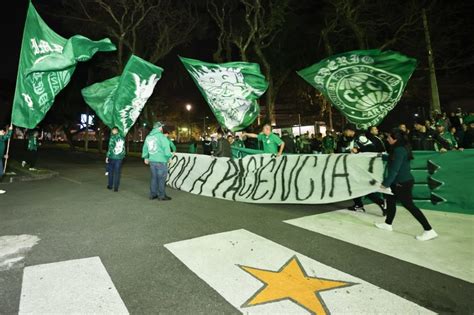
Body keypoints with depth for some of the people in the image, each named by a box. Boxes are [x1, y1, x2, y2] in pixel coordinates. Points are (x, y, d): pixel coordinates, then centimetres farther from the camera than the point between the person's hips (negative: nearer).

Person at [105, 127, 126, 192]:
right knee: (117, 173, 5)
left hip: (112, 157, -3)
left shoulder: (112, 137, -9)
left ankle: (110, 186, 23)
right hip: (120, 157, 3)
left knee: (111, 171, 13)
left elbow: (110, 148, -12)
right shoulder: (122, 137, 4)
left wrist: (107, 156, -6)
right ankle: (116, 188, 5)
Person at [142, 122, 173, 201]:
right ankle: (161, 195, 8)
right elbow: (166, 148, -16)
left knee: (154, 177, 16)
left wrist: (145, 157, 30)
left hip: (152, 161, 7)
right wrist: (169, 156, -3)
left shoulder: (148, 137, 10)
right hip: (161, 161, -7)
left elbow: (145, 148, 19)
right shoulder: (161, 136, -12)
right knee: (161, 178, 2)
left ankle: (153, 194, 21)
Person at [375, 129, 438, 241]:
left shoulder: (399, 150, -20)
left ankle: (429, 231, 1)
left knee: (409, 205, -5)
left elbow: (394, 169, -23)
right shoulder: (400, 148, 10)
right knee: (390, 200, 17)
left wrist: (385, 183, -20)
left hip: (403, 182, -10)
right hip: (399, 182, 10)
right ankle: (388, 224, 31)